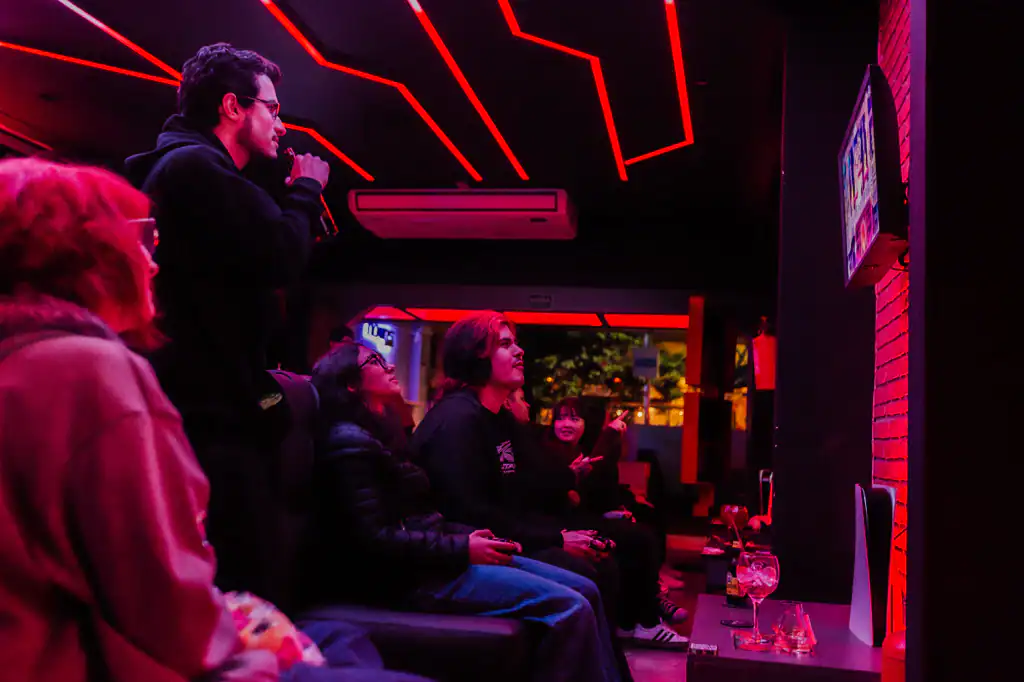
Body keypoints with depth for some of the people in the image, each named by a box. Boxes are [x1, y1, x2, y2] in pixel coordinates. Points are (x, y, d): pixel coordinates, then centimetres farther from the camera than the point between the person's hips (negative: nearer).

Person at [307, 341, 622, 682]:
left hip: (427, 558, 10)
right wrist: (462, 549, -17)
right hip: (409, 575, -10)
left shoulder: (380, 433, 19)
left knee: (585, 591, 1)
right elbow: (374, 538, -19)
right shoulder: (350, 442, -11)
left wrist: (471, 536, 3)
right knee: (570, 609, -20)